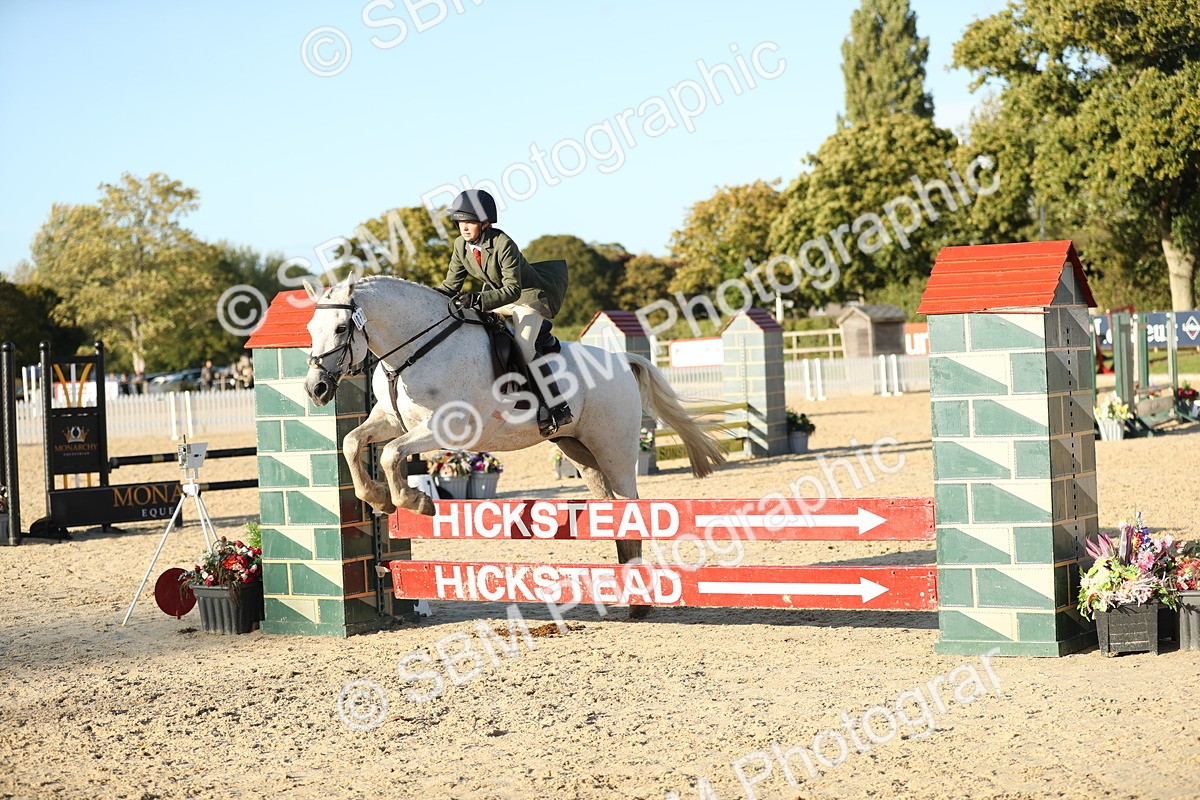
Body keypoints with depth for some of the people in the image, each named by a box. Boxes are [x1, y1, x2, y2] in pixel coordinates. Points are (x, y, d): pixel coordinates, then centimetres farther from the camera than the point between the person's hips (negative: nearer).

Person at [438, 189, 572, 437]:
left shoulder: (503, 244, -31)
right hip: (495, 295, 8)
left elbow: (513, 290, -35)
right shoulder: (461, 245, -10)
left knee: (523, 347, -26)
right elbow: (451, 285, -5)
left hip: (529, 294, -8)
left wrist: (481, 301, -49)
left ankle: (558, 408, -20)